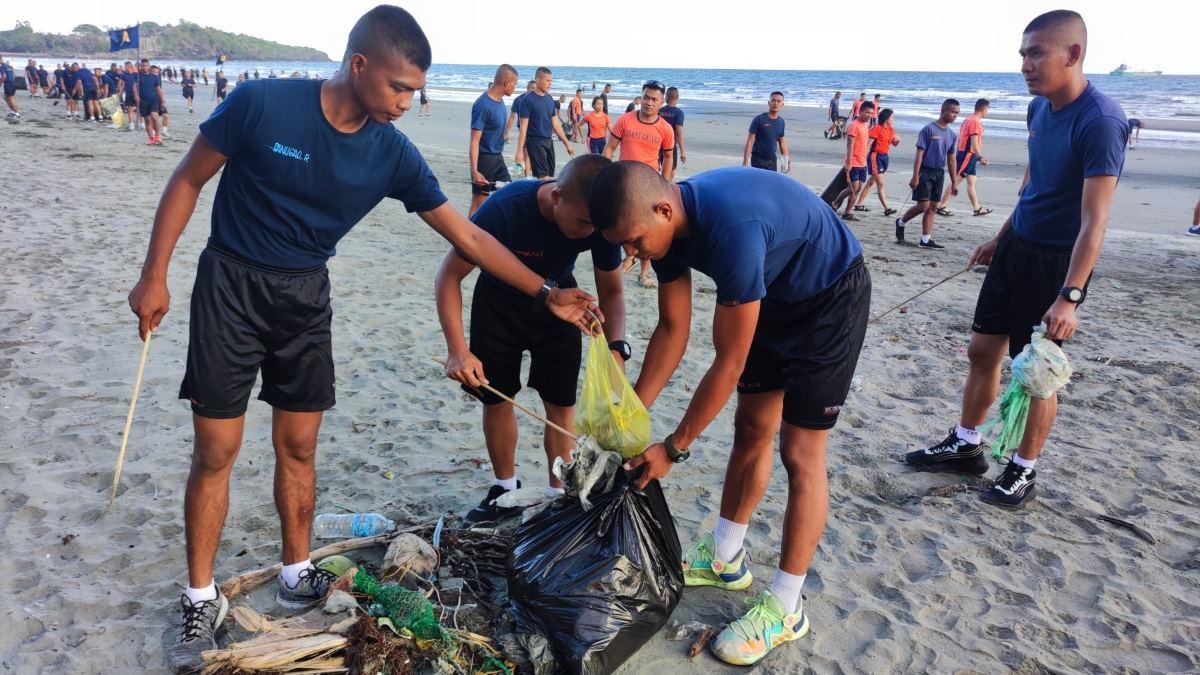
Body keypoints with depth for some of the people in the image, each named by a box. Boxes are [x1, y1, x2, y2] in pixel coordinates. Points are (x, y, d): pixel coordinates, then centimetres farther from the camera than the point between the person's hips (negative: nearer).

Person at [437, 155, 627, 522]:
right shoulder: (504, 208, -37)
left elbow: (611, 291, -13)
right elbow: (449, 276, -25)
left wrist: (616, 347, -30)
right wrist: (457, 350, -31)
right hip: (499, 302, -1)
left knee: (561, 404, 1)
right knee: (497, 399, 5)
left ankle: (559, 492, 18)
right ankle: (505, 489, 26)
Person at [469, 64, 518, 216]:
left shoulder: (500, 101, 6)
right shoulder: (482, 105, -20)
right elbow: (474, 141, -21)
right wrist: (474, 171, -27)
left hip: (498, 158, 9)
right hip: (484, 159, -8)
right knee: (479, 202, -1)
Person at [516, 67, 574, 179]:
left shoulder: (550, 99, 11)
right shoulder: (528, 100, -9)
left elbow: (555, 124, 17)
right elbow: (523, 127, -11)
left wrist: (567, 143, 14)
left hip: (549, 141, 7)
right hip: (535, 142, -7)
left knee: (550, 176, 6)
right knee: (544, 177, -11)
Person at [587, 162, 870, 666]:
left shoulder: (732, 229, -39)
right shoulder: (667, 224, -13)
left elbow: (728, 363, -31)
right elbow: (672, 330, -2)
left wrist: (673, 449, -21)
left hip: (831, 296, -8)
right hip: (775, 294, 8)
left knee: (800, 453, -7)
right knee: (751, 429, 13)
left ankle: (785, 608, 6)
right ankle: (725, 559, 30)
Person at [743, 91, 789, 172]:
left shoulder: (781, 121, 7)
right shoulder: (759, 119, -11)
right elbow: (750, 141, -12)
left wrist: (786, 159, 12)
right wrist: (745, 163, -17)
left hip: (772, 160, 6)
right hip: (758, 160, -6)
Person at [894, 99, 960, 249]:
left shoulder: (951, 134, 11)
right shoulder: (929, 129, -9)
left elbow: (951, 159, 16)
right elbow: (919, 153, -12)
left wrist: (954, 182, 14)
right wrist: (915, 176, -17)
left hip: (939, 173, 7)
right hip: (925, 171, -6)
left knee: (932, 207, 6)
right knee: (923, 205, -11)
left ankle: (926, 240, 10)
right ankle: (901, 222, 13)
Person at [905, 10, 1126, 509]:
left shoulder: (1100, 122, -22)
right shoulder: (1039, 107, 3)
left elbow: (1094, 221, -26)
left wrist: (1069, 296, -31)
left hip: (1057, 261, -8)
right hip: (1017, 246, 8)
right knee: (982, 350, 13)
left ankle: (1023, 472, 20)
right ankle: (965, 446, 29)